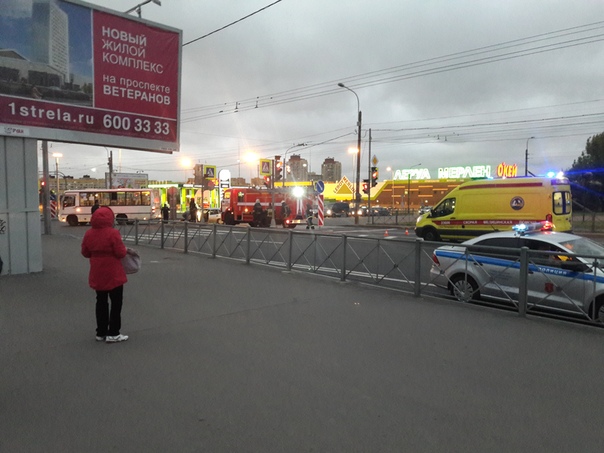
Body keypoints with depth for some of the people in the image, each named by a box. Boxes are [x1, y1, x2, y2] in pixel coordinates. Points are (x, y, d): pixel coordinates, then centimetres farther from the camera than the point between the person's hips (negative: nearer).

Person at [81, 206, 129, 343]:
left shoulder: (89, 234, 1)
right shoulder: (112, 233, -18)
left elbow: (85, 253, 8)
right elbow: (121, 253, -18)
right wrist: (124, 249, 2)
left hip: (97, 275, 6)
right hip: (113, 275, -6)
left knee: (101, 302, 15)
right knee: (116, 303, 5)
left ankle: (101, 332, 22)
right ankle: (113, 333, 6)